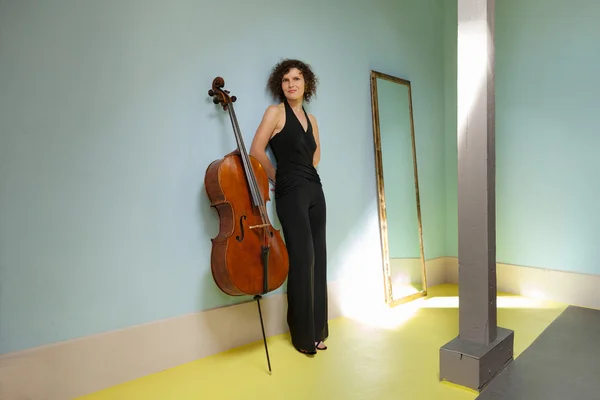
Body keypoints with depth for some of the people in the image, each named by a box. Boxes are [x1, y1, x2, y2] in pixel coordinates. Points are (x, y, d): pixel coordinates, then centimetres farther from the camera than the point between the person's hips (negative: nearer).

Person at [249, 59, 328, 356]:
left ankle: (317, 329, 21)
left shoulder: (311, 119, 15)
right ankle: (303, 335, 8)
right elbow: (257, 150, -9)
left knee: (318, 259, 7)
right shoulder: (276, 112, -2)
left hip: (315, 191, 7)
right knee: (302, 261, -6)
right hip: (291, 194, -6)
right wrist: (281, 177, -1)